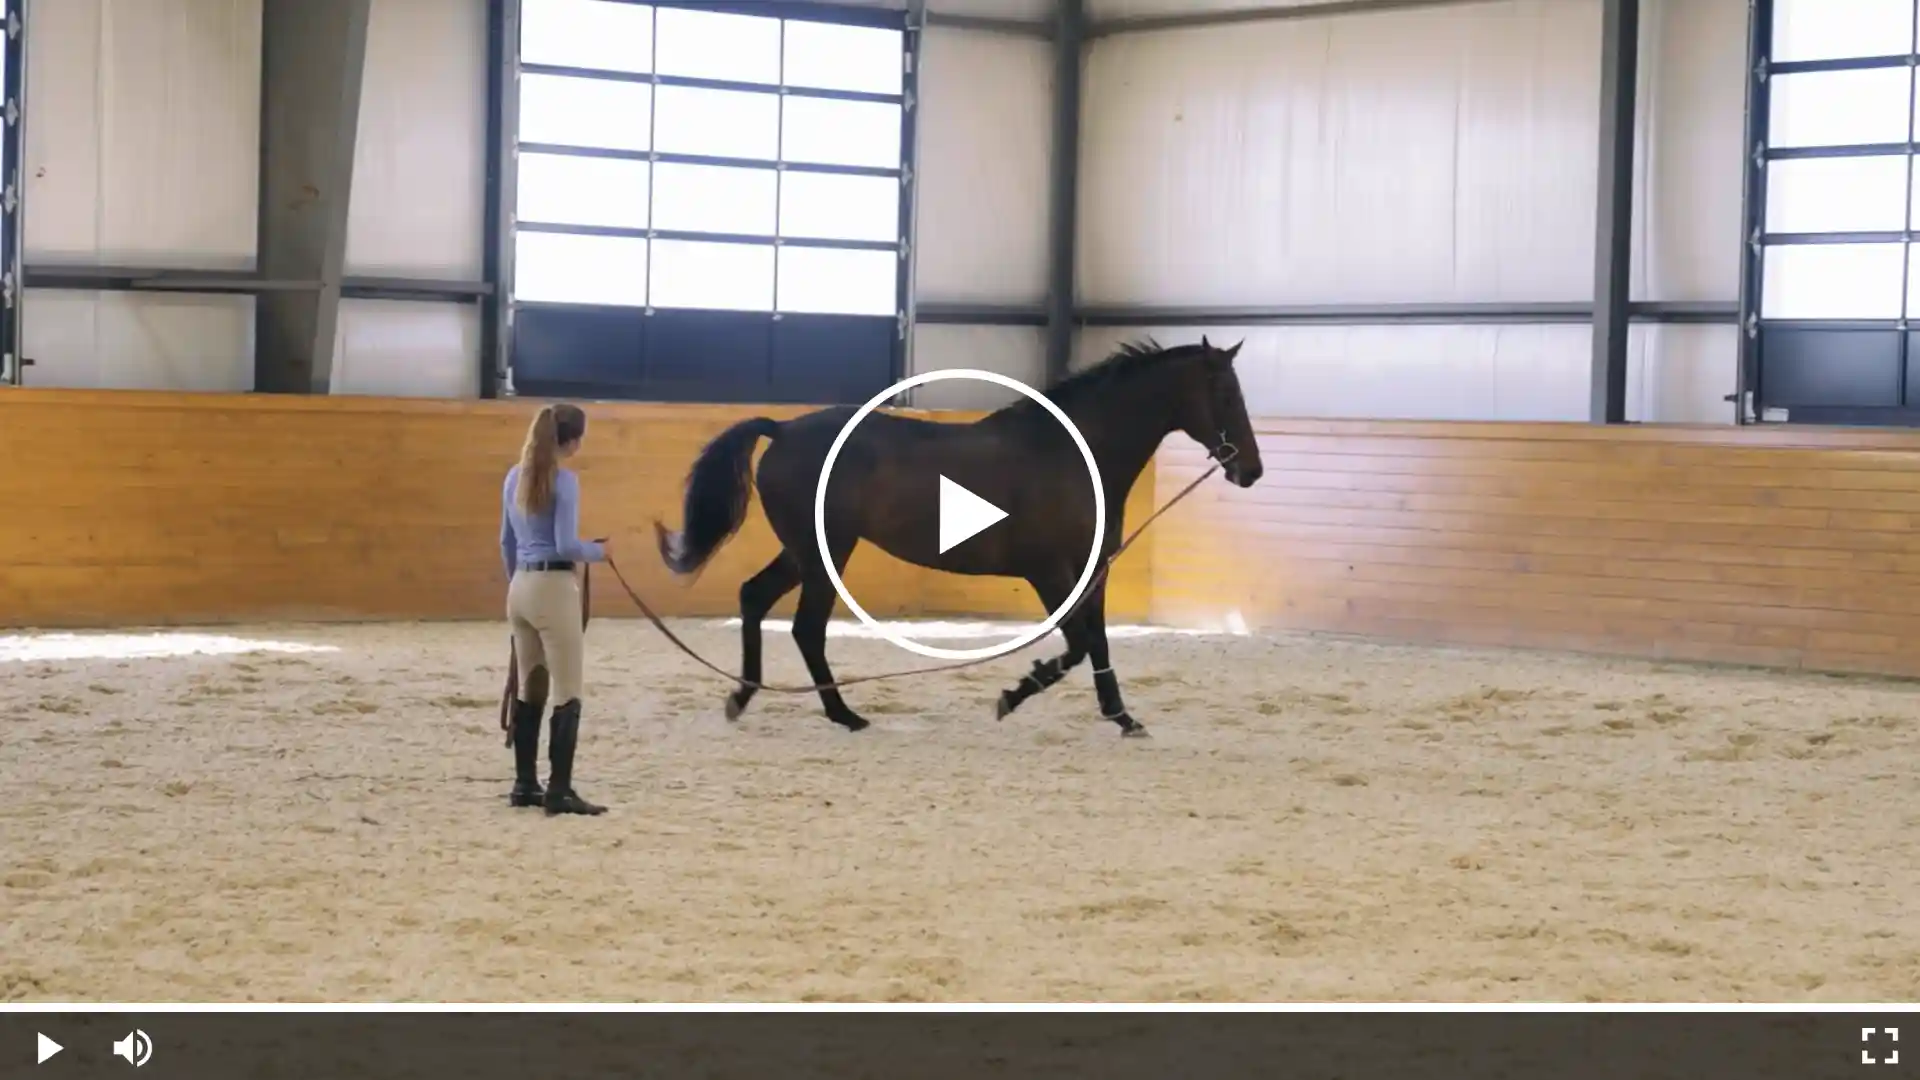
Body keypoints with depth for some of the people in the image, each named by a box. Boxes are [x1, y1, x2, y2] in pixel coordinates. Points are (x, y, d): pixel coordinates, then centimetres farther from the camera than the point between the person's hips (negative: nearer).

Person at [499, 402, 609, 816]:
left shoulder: (515, 478, 10)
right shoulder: (564, 481, -14)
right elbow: (566, 545, -19)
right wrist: (598, 551, 0)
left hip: (521, 588, 8)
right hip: (554, 588, -8)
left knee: (529, 689, 14)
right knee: (566, 693, -3)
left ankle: (525, 785, 17)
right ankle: (559, 791, -6)